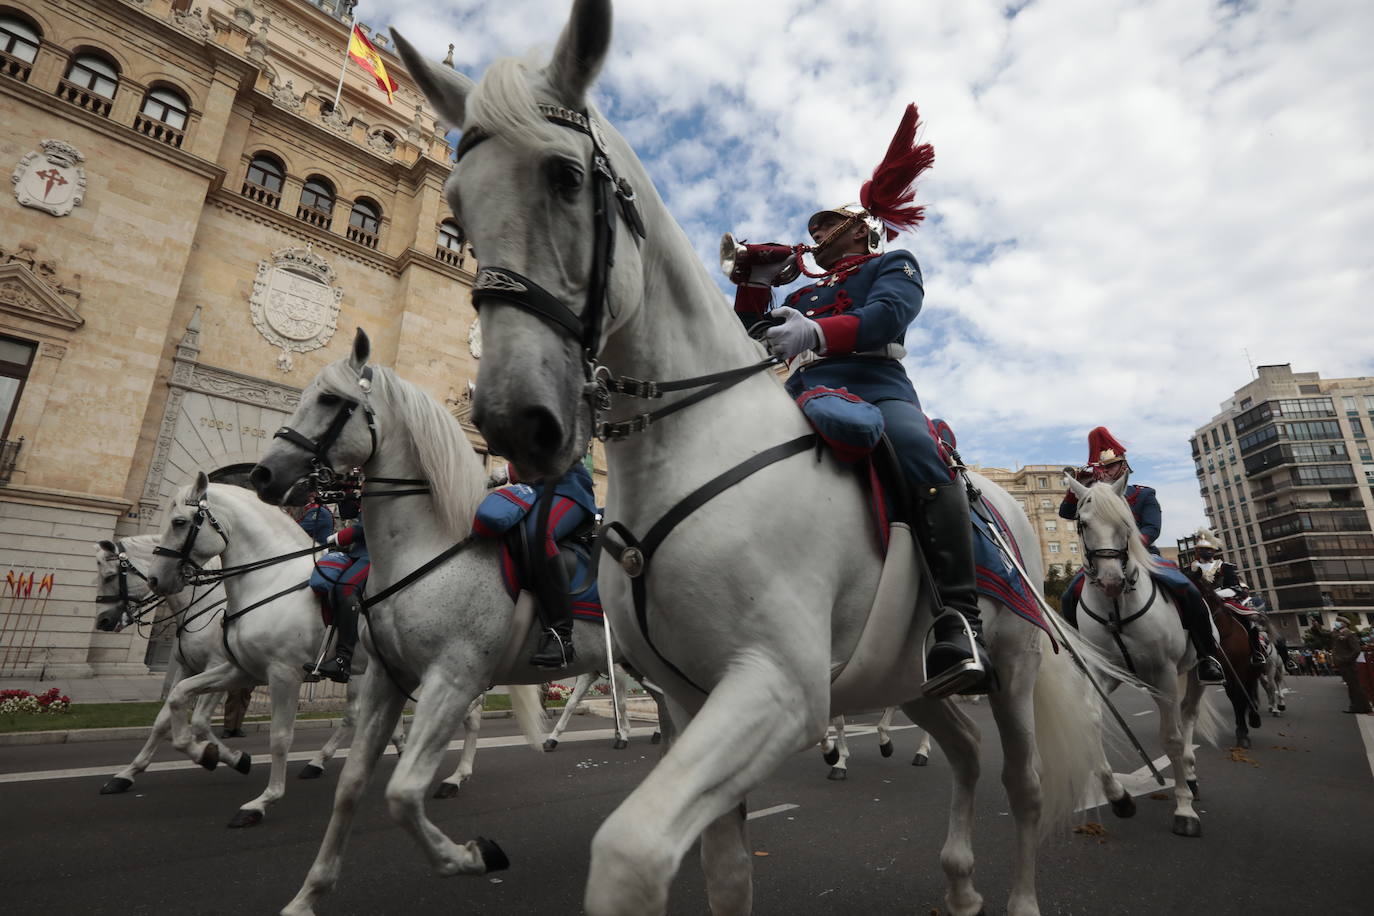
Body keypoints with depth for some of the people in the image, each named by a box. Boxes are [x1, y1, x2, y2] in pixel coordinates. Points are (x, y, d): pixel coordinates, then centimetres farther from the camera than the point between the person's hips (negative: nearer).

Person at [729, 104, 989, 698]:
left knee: (919, 451, -37)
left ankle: (957, 622, -38)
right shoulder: (805, 296, 37)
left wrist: (817, 332, -22)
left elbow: (887, 314, -3)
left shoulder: (893, 265, 22)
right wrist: (750, 285, 17)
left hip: (875, 383, -5)